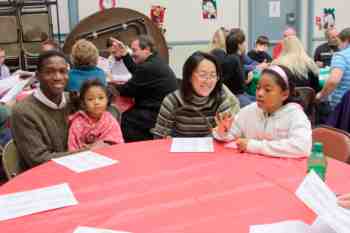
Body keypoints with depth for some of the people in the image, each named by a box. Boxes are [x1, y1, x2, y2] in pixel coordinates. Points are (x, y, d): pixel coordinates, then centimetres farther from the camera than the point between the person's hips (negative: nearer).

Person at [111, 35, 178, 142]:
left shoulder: (148, 67, -21)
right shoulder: (157, 61, 9)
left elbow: (128, 90, -13)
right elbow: (137, 72, 21)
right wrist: (125, 54, 20)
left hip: (157, 115, -10)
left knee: (124, 118, -8)